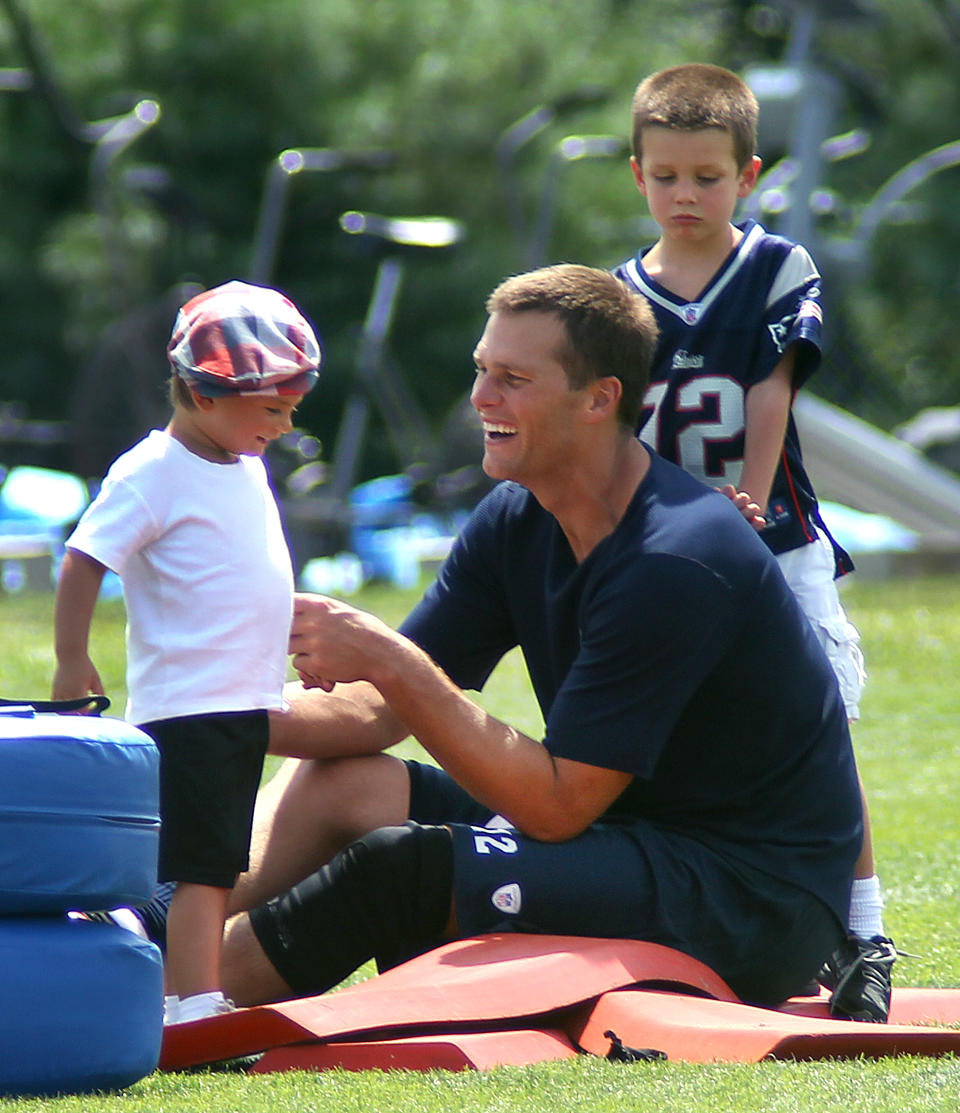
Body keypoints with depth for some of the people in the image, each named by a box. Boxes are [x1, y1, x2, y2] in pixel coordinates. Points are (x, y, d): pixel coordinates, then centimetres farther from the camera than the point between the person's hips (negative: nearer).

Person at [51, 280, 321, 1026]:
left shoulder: (245, 467, 13)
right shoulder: (152, 474, -14)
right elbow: (84, 563, -15)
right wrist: (72, 664, -17)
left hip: (246, 705, 9)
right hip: (186, 706, -9)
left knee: (218, 868, 13)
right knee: (202, 867, -13)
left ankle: (188, 999, 19)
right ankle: (197, 1005, -17)